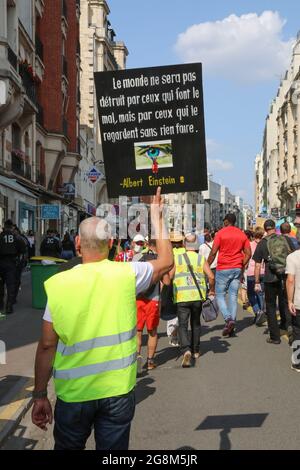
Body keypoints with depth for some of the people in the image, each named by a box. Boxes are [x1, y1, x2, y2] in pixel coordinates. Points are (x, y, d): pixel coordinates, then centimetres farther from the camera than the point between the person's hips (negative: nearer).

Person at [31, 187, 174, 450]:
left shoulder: (58, 284, -12)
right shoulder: (127, 274, -10)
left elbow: (47, 345, -8)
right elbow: (166, 262, 9)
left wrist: (40, 395, 2)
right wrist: (157, 218, 16)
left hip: (74, 392, 0)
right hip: (119, 390, 0)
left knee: (68, 447, 21)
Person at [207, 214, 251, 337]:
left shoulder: (220, 233, -6)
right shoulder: (242, 235, 8)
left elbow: (213, 252, -9)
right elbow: (248, 254, 6)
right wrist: (242, 266, 16)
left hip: (223, 269, -4)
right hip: (237, 269, 4)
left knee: (220, 296, 4)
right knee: (233, 296, 7)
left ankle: (228, 319, -16)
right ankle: (232, 324, 3)